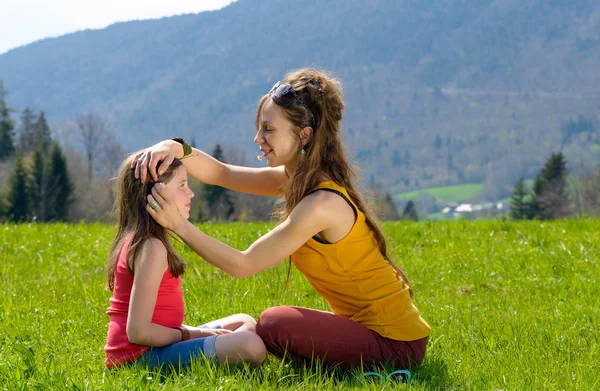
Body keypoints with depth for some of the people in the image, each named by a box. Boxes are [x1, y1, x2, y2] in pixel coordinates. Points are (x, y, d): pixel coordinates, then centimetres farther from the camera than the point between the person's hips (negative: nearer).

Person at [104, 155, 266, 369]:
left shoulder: (135, 240, 14)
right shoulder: (151, 247, -17)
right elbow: (138, 331, -23)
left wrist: (193, 331, 6)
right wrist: (190, 334, -8)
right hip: (143, 354, -11)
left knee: (244, 323, 23)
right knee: (250, 346, -27)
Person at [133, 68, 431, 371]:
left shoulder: (322, 205, -25)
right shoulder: (299, 179, 2)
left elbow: (242, 264, -22)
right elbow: (222, 174, 5)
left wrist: (178, 224, -19)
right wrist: (178, 149, -13)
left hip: (395, 345, -9)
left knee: (273, 324, -23)